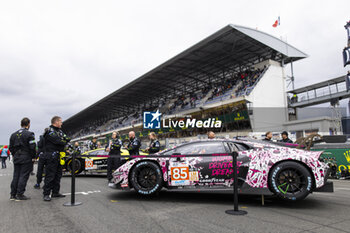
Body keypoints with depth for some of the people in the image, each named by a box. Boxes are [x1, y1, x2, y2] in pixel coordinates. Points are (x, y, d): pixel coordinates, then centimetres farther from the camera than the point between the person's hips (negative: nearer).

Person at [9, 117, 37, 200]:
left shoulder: (14, 134, 11)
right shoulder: (29, 134, -11)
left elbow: (11, 147, 14)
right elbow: (32, 147, -15)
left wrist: (14, 155, 22)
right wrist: (33, 156, -3)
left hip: (16, 158, 6)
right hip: (26, 158, -6)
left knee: (15, 176, 12)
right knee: (23, 176, -1)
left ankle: (13, 195, 16)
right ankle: (20, 194, 1)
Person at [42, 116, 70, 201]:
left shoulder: (60, 131, 18)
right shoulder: (50, 131, -11)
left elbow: (66, 138, 11)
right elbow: (58, 141, -21)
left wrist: (70, 140, -11)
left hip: (59, 157, 9)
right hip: (51, 157, -9)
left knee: (58, 175, 14)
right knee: (50, 176, -5)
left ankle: (55, 192, 23)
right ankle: (46, 194, 3)